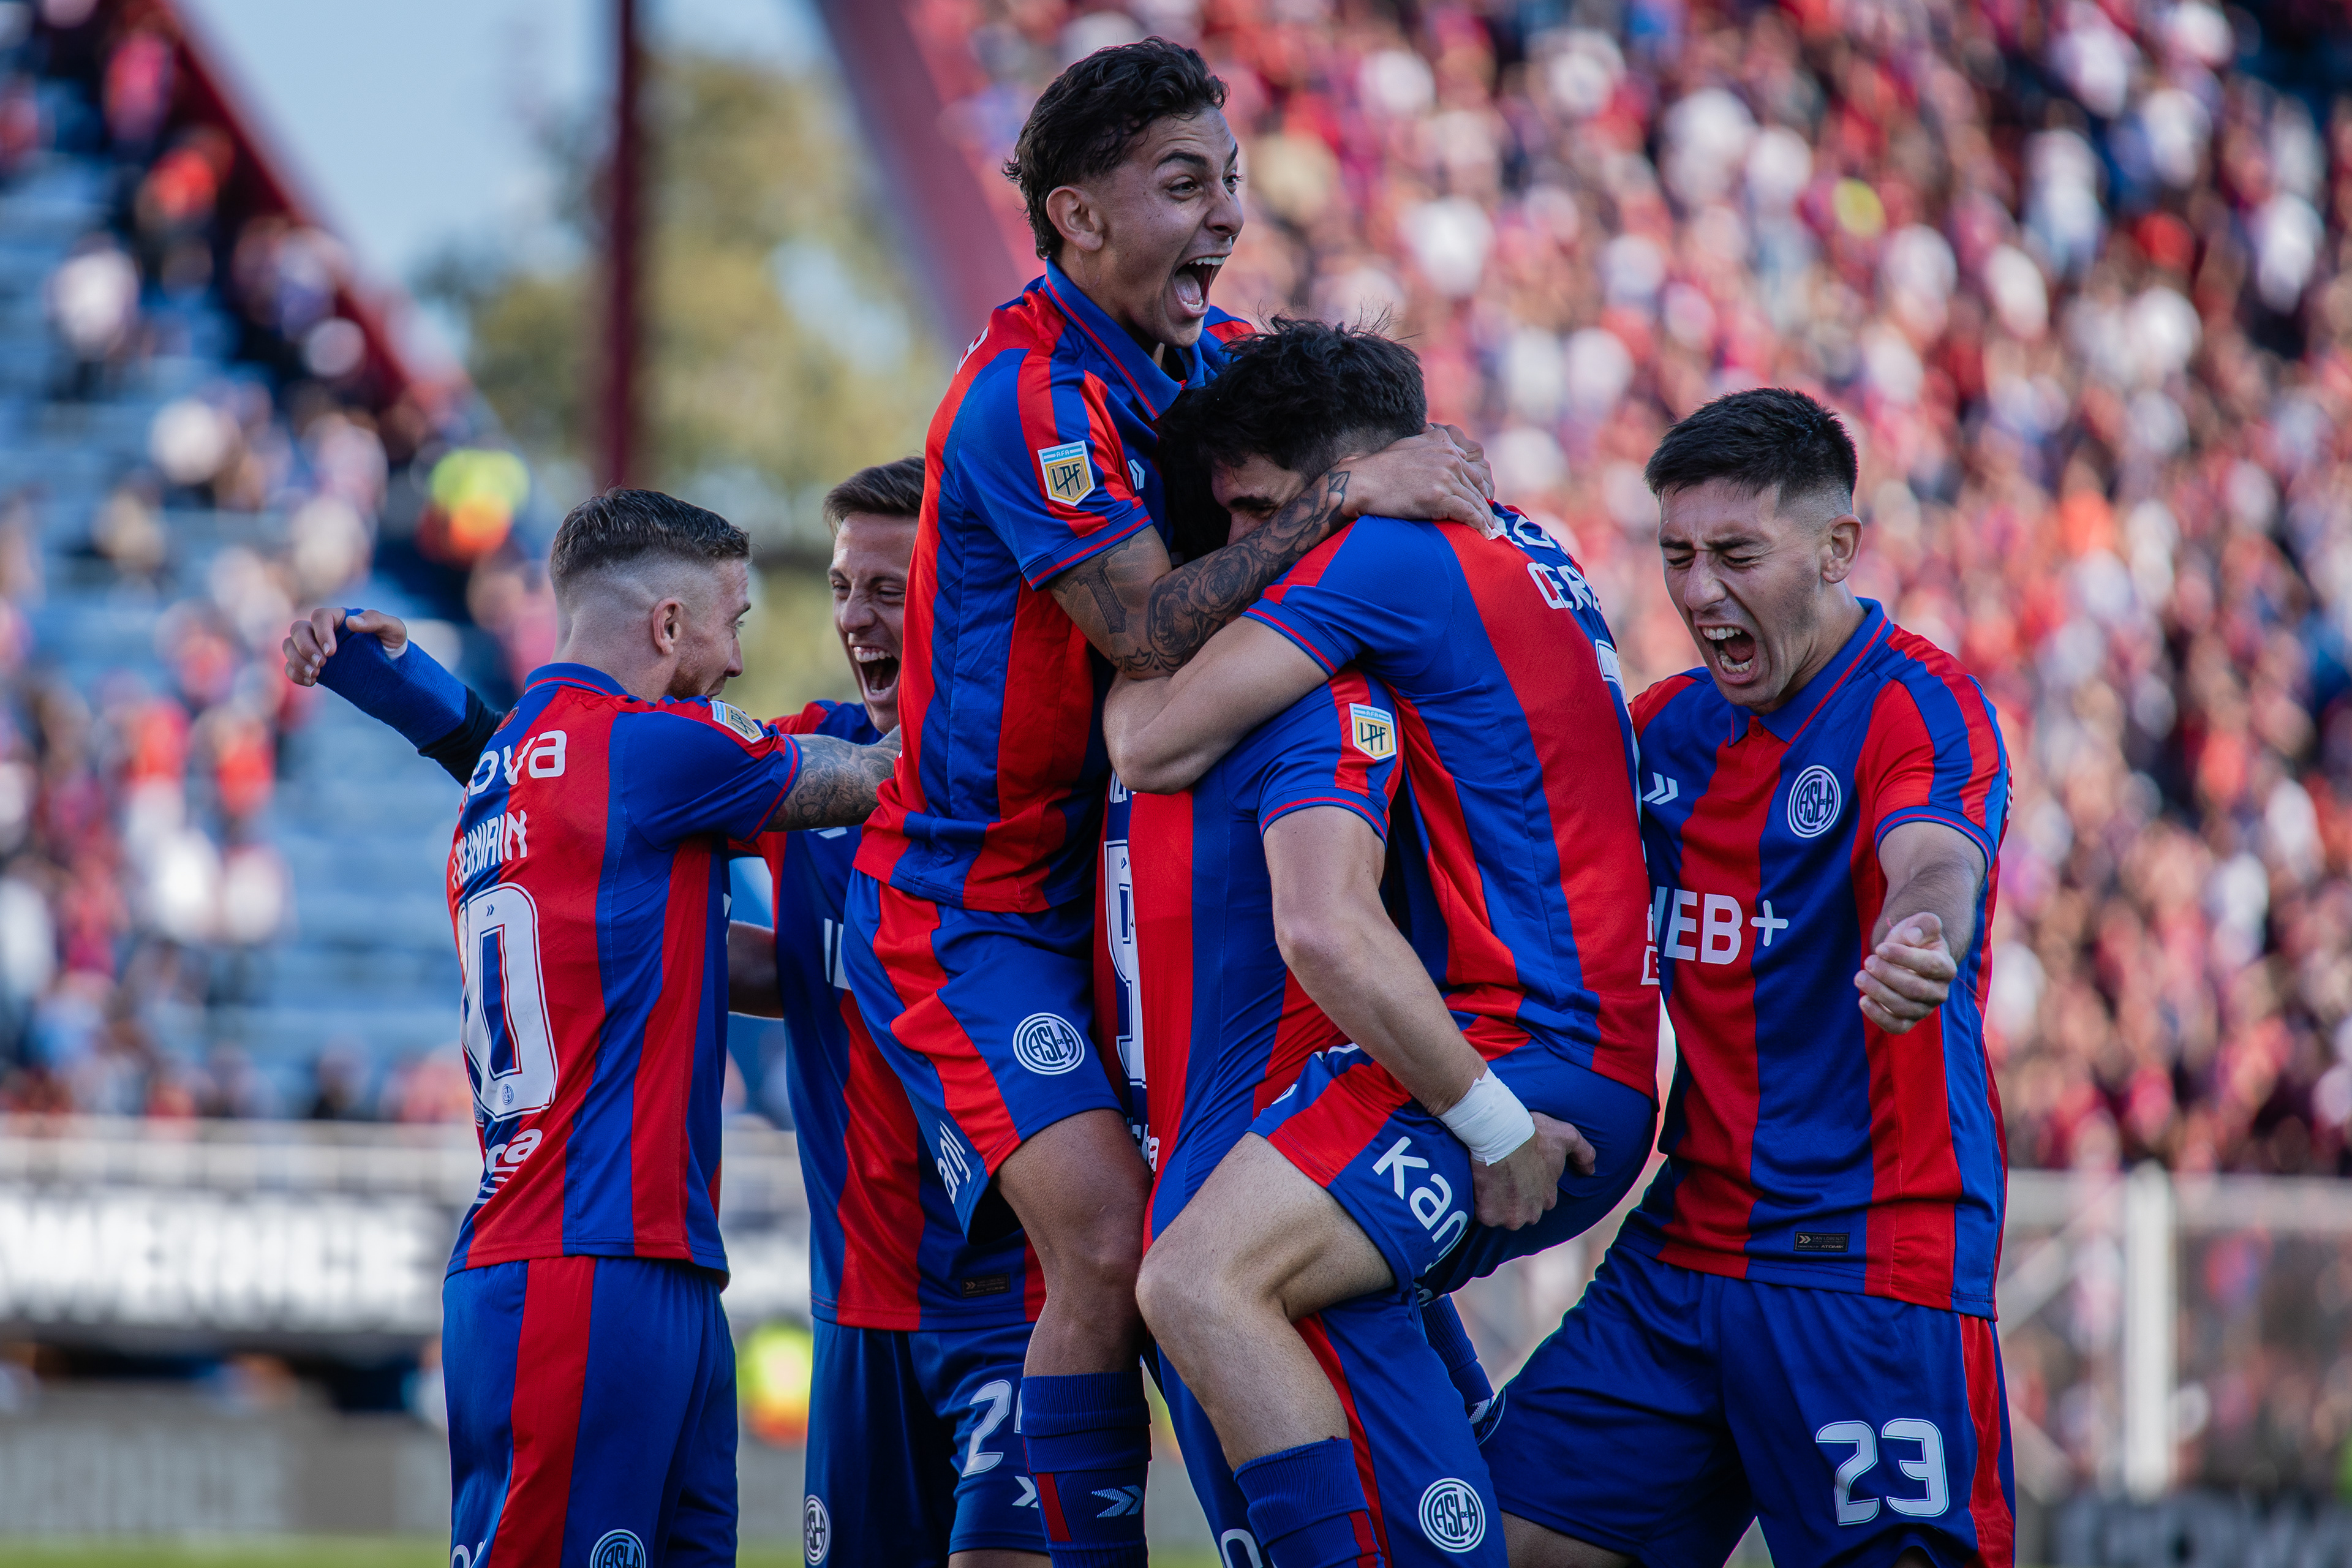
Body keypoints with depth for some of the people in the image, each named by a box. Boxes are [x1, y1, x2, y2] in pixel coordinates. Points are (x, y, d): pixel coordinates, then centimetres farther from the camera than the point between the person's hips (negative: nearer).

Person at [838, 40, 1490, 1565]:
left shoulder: (1221, 357, 4)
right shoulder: (1029, 396, -21)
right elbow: (1153, 630, -29)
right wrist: (1340, 496, -31)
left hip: (1122, 886, 8)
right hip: (971, 906, -8)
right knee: (1109, 1241, -20)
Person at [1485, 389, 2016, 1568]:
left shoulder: (1915, 705, -10)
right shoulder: (1668, 725, 13)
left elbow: (1933, 863, -31)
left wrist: (1921, 947, -54)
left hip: (1875, 1261, -7)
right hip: (1683, 1245, 7)